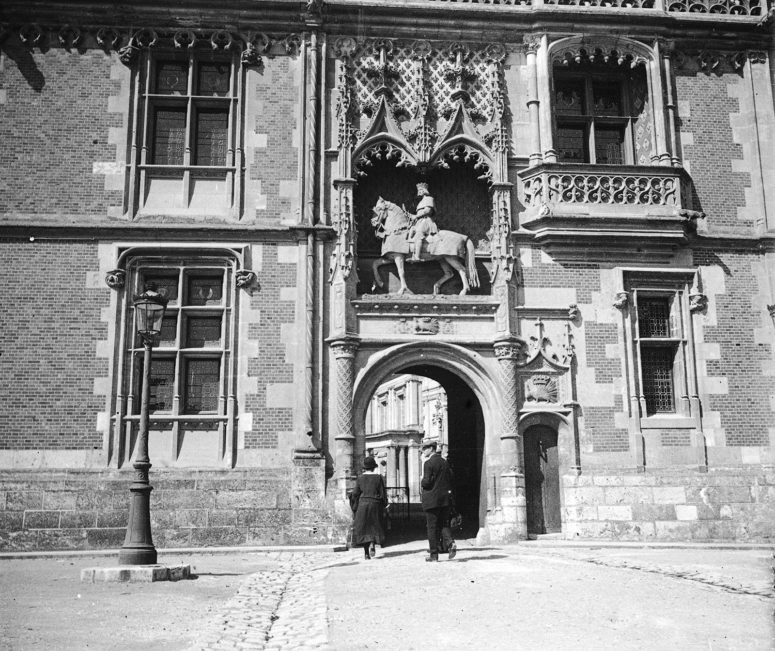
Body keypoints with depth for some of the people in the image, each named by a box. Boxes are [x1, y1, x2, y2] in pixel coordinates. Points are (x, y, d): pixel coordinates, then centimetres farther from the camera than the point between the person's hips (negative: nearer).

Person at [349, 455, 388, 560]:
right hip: (375, 504, -1)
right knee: (375, 527, 13)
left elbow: (355, 494, 0)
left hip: (362, 505, 1)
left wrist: (355, 508, 11)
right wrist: (383, 506, 10)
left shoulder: (360, 478, -1)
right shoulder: (378, 478, -4)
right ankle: (372, 544, -12)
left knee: (363, 528, 7)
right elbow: (383, 493, -3)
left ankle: (366, 552, 2)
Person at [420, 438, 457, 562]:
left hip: (432, 499, -6)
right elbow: (450, 479, 12)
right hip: (445, 498, 6)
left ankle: (434, 553, 5)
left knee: (432, 527, 2)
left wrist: (422, 482, 3)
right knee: (444, 524, 12)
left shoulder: (428, 463, -11)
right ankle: (450, 543, -11)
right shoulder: (445, 462, 11)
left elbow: (427, 482, -17)